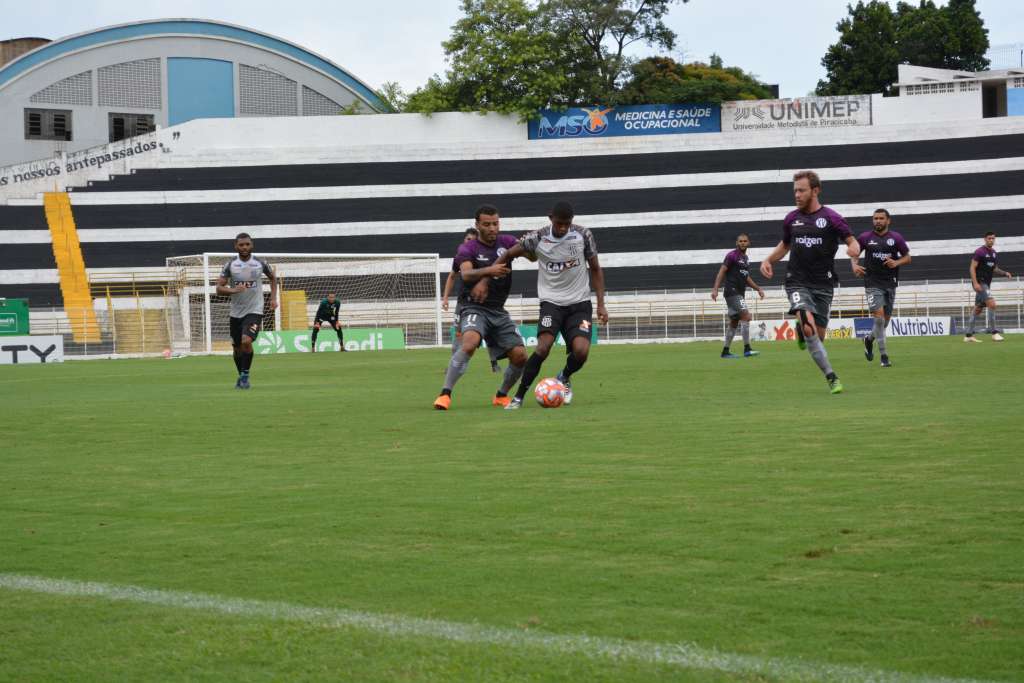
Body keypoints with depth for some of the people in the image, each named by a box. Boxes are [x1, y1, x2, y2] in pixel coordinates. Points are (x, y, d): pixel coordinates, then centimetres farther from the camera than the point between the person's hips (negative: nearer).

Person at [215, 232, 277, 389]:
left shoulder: (260, 263, -3)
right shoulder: (230, 265, -3)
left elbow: (273, 278, 18)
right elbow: (219, 288, -5)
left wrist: (273, 298, 9)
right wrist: (233, 290, -24)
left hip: (254, 311, -2)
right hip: (236, 312, 2)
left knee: (246, 341, -24)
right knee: (237, 347, 11)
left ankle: (245, 375, -8)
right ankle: (241, 376, 35)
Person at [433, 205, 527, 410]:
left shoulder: (506, 242, 7)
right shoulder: (468, 249, -5)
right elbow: (466, 274, -24)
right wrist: (488, 271, -45)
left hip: (498, 310, 5)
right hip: (474, 307, -5)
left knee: (520, 355, -6)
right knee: (470, 342, -33)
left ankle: (502, 395, 20)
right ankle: (445, 394, -30)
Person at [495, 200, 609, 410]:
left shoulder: (583, 235, -5)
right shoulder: (537, 238, -9)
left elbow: (595, 269, 6)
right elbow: (507, 255, 3)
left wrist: (601, 304, 0)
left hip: (579, 302, 1)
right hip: (551, 301, -1)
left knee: (581, 351, -19)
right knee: (543, 346, -25)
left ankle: (564, 378, 16)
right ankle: (519, 397, -14)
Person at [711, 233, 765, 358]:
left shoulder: (746, 258, 18)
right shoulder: (732, 255, -7)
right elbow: (721, 272, -12)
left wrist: (758, 289, 22)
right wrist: (715, 289, -20)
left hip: (739, 294, 9)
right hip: (732, 292, -9)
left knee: (734, 322, 10)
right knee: (746, 316, -18)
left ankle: (725, 352, 16)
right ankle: (747, 349, -18)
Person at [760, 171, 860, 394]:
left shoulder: (831, 218, -3)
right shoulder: (791, 219, 7)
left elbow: (852, 241, -3)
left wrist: (854, 249, -27)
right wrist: (768, 260, 7)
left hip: (823, 284, 0)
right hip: (797, 282, 0)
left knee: (819, 336, 4)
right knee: (809, 329, -22)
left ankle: (801, 329, 40)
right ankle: (831, 377, -17)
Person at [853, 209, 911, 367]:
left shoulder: (896, 238, 3)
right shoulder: (865, 237, 2)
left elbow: (907, 257, 8)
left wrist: (896, 262, -12)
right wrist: (855, 265, -6)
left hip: (890, 283, 2)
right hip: (872, 283, -2)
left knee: (886, 318, 9)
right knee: (878, 316, -14)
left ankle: (869, 339, 39)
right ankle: (884, 356, -10)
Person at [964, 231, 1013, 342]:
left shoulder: (994, 253, 14)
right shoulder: (979, 252, -11)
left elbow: (994, 269, 23)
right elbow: (972, 268, -13)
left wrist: (1005, 273, 5)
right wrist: (975, 283, -23)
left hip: (987, 284, 9)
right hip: (980, 283, -9)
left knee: (978, 309, 9)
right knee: (992, 304, -19)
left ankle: (968, 335, 14)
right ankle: (994, 332, -15)